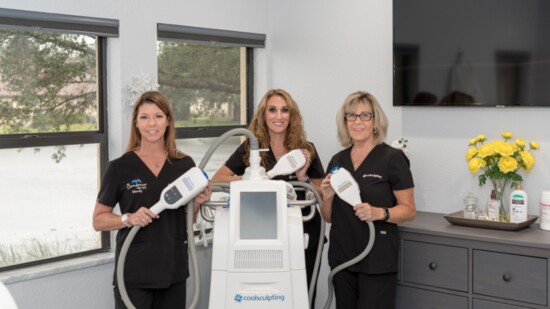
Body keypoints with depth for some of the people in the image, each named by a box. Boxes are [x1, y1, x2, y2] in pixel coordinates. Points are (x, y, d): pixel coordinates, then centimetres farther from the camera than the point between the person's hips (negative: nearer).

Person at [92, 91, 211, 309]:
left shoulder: (185, 164, 3)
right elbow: (99, 220, -2)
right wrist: (129, 218, -20)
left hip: (174, 271, 3)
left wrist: (198, 203, -9)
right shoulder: (119, 167, -6)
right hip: (134, 274, -3)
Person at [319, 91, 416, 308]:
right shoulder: (337, 160, 8)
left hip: (377, 260, -5)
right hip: (342, 257, 5)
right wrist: (328, 197, -8)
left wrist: (379, 213, -25)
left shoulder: (392, 158, -8)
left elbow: (409, 210, -7)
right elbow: (329, 217, 12)